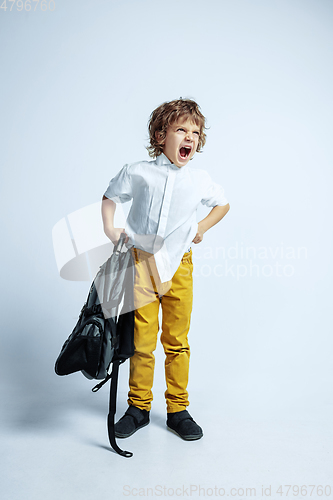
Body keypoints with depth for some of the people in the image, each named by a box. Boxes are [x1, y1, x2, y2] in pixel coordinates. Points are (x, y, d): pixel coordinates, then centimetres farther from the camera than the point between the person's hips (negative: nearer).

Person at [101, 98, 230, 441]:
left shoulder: (199, 180, 4)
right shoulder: (136, 173, -1)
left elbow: (223, 204, 22)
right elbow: (110, 197, 15)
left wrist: (201, 228, 10)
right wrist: (109, 230, 2)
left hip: (178, 266, 1)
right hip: (140, 262, -1)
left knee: (177, 341, 6)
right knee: (142, 339, 4)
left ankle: (178, 410, 23)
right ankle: (139, 407, 23)